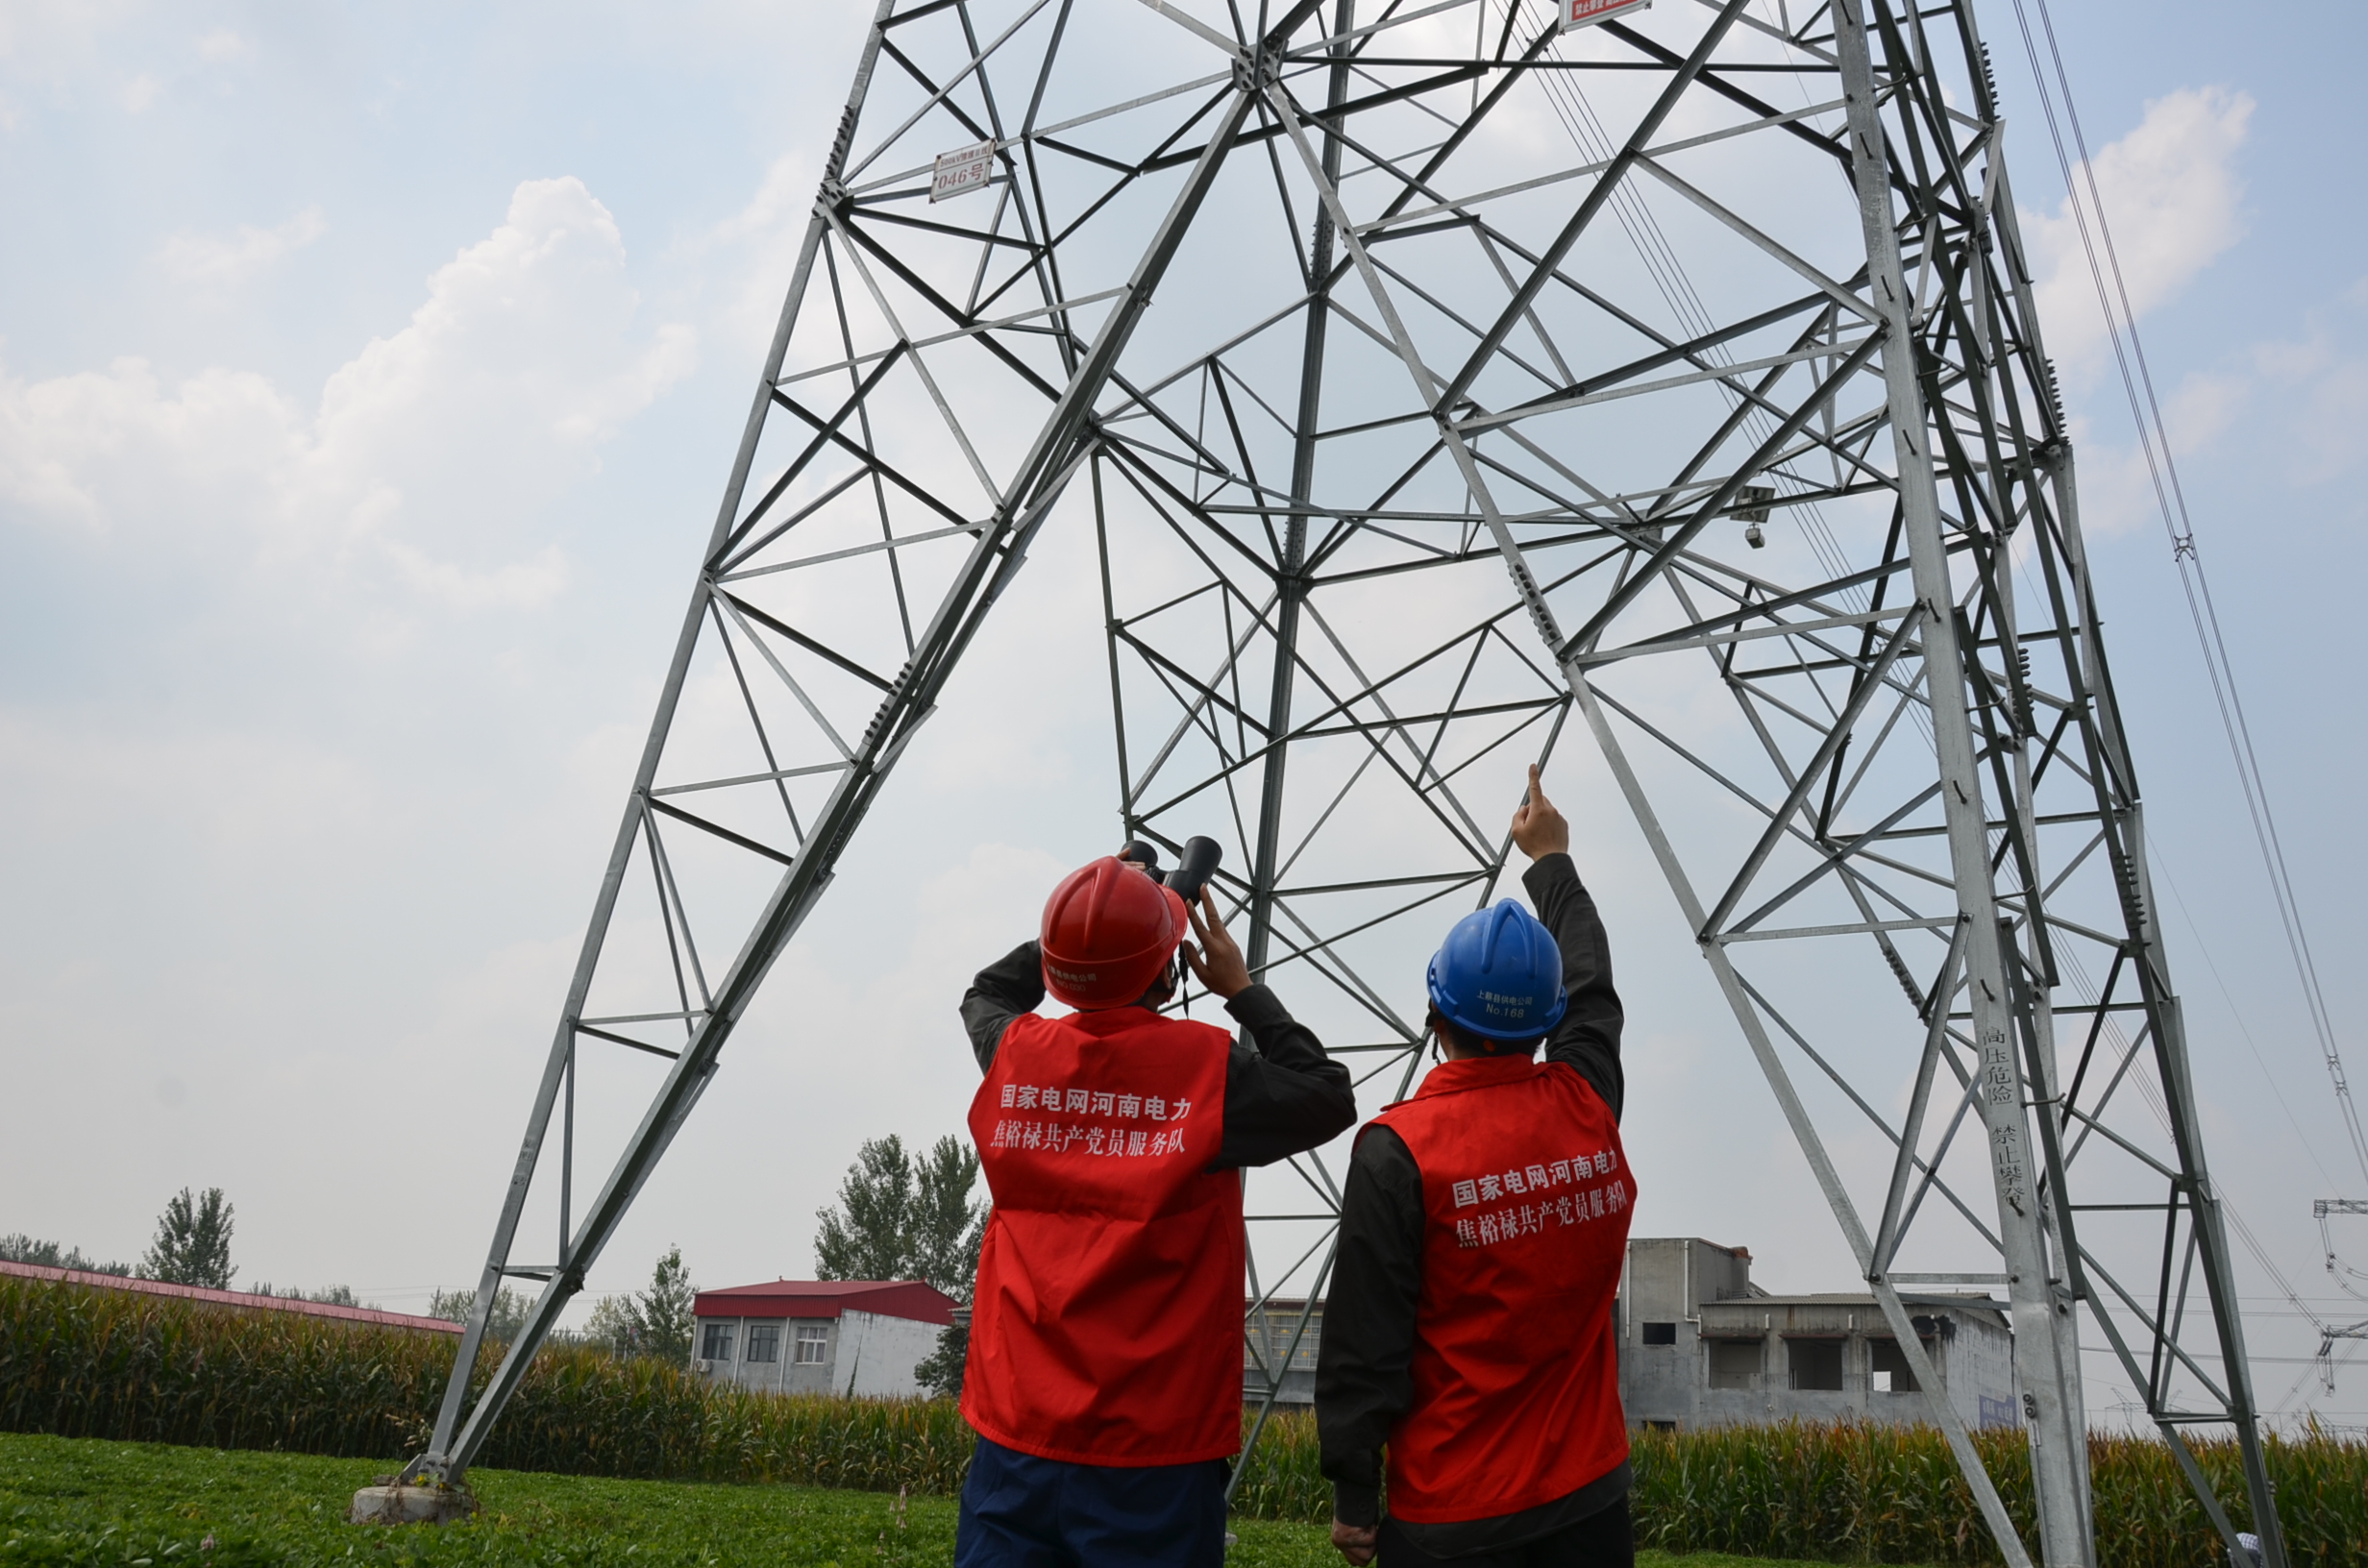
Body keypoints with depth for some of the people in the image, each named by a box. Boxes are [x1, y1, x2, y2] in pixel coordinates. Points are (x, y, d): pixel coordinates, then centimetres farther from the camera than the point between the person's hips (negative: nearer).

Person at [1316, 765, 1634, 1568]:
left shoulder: (1398, 1149, -18)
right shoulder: (1589, 1107, -5)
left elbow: (1364, 1344, -15)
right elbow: (1590, 988, 16)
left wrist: (1353, 1498, -2)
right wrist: (1550, 858, 30)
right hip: (1588, 1495, 5)